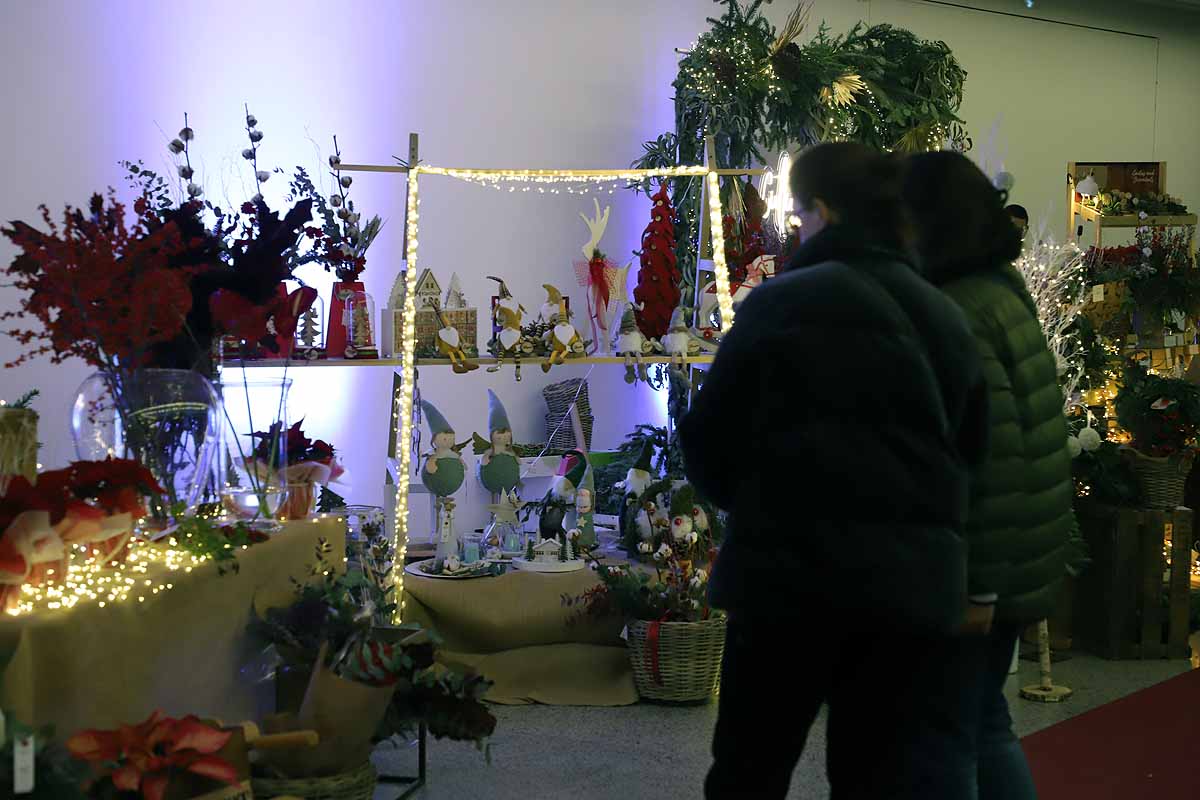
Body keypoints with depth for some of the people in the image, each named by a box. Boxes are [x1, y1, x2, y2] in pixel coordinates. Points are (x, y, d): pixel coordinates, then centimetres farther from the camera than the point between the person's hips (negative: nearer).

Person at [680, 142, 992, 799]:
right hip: (913, 580, 5)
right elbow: (970, 445, 14)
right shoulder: (947, 320, 11)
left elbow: (708, 436, -5)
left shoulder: (782, 303, -8)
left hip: (795, 571, -5)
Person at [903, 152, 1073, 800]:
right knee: (984, 721, 19)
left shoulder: (956, 314, -18)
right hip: (1015, 558, 9)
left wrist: (982, 573, -21)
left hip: (972, 563, -9)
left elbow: (994, 451, -24)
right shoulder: (1001, 292, 11)